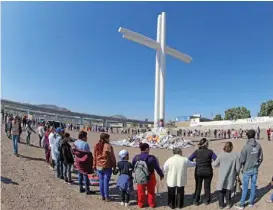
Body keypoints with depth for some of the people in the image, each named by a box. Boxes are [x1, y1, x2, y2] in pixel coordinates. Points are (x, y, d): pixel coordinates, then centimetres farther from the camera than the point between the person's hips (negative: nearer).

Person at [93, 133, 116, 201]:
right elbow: (112, 157, -9)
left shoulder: (96, 146, 3)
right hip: (107, 166, -5)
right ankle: (106, 197, 11)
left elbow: (94, 157, 9)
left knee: (101, 180, 14)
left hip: (99, 166, 6)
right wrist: (114, 166, 1)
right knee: (106, 181, 2)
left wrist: (94, 166, 18)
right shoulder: (108, 146, -14)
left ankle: (102, 196, 24)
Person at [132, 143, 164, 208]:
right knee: (151, 191, 20)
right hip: (150, 177, -2)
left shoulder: (136, 158, -13)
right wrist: (161, 175, 5)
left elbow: (133, 167, 1)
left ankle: (140, 204, 34)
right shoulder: (152, 158, -22)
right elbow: (157, 168, -13)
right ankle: (151, 204, 34)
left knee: (141, 191, 20)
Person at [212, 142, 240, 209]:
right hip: (231, 177, 1)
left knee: (221, 190, 13)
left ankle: (221, 204, 23)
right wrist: (236, 174, 14)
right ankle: (228, 203, 24)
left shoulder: (221, 155, -12)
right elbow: (238, 167, -5)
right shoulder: (235, 155, -11)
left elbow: (215, 164, -4)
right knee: (228, 190, 17)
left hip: (222, 177, 0)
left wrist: (212, 163, 19)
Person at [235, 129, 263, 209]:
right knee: (253, 186, 15)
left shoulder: (246, 147, -20)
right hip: (255, 170, 4)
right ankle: (251, 202, 27)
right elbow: (261, 158, 4)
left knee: (245, 187, 4)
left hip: (247, 170, -4)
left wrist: (241, 168, 3)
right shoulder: (258, 146, -6)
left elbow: (242, 160, -15)